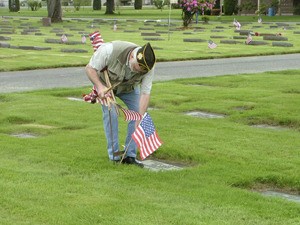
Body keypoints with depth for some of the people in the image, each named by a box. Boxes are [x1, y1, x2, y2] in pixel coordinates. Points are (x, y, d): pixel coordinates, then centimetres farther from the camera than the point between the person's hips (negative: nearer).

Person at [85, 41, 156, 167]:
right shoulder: (110, 50, -41)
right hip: (105, 84, -3)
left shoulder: (148, 66, -32)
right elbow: (90, 68, -28)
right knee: (110, 113, -18)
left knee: (137, 113, -11)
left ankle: (130, 156, -2)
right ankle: (114, 156, -8)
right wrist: (99, 86, -44)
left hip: (129, 87, 3)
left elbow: (145, 93, -28)